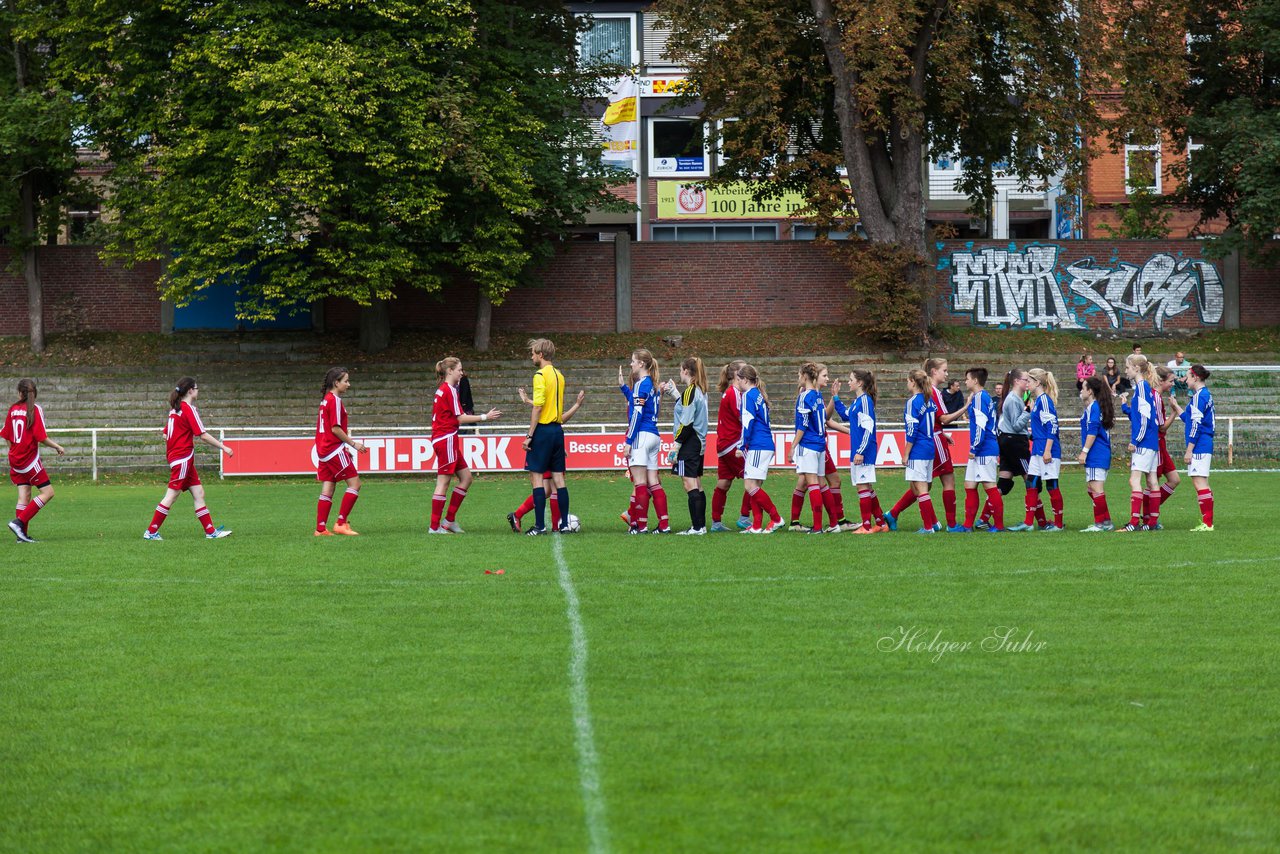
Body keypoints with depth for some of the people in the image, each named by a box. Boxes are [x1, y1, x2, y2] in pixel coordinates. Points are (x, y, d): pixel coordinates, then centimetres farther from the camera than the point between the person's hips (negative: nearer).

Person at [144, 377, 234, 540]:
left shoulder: (175, 409, 13)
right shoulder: (189, 409, -13)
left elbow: (165, 435, 16)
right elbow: (203, 436, -17)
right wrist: (223, 447, -11)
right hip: (183, 458, -9)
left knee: (199, 494, 8)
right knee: (171, 496, -6)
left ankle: (211, 531, 8)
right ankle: (151, 532, -4)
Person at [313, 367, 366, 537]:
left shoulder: (326, 400, 16)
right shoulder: (334, 400, -12)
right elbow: (335, 429, -17)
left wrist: (344, 447, 21)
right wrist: (353, 444, -11)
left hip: (323, 449, 9)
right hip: (334, 449, -9)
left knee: (328, 489, 8)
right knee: (354, 483, -6)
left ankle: (320, 528, 5)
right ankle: (341, 523, -9)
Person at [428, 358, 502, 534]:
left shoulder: (442, 389, 16)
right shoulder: (450, 390, -13)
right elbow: (460, 418, -15)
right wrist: (485, 417, -10)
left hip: (441, 439, 10)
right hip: (446, 439, -10)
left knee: (466, 478, 11)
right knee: (444, 482, -7)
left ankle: (449, 520, 12)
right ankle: (434, 526, -6)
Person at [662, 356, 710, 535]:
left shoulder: (689, 392, -13)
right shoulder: (700, 391, 13)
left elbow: (686, 423, -17)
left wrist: (675, 447, -15)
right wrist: (674, 392, 29)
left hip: (689, 444, -10)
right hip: (699, 442, 10)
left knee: (690, 485, -10)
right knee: (697, 486, 12)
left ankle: (697, 527, -13)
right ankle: (701, 525, 13)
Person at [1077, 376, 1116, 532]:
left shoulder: (1093, 407, -11)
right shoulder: (1099, 407, 19)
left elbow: (1092, 432, -17)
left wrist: (1084, 451, -17)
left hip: (1096, 455, -10)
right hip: (1103, 455, 10)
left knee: (1096, 488, -9)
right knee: (1090, 488, 16)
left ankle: (1100, 523, -10)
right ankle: (1106, 522, 17)